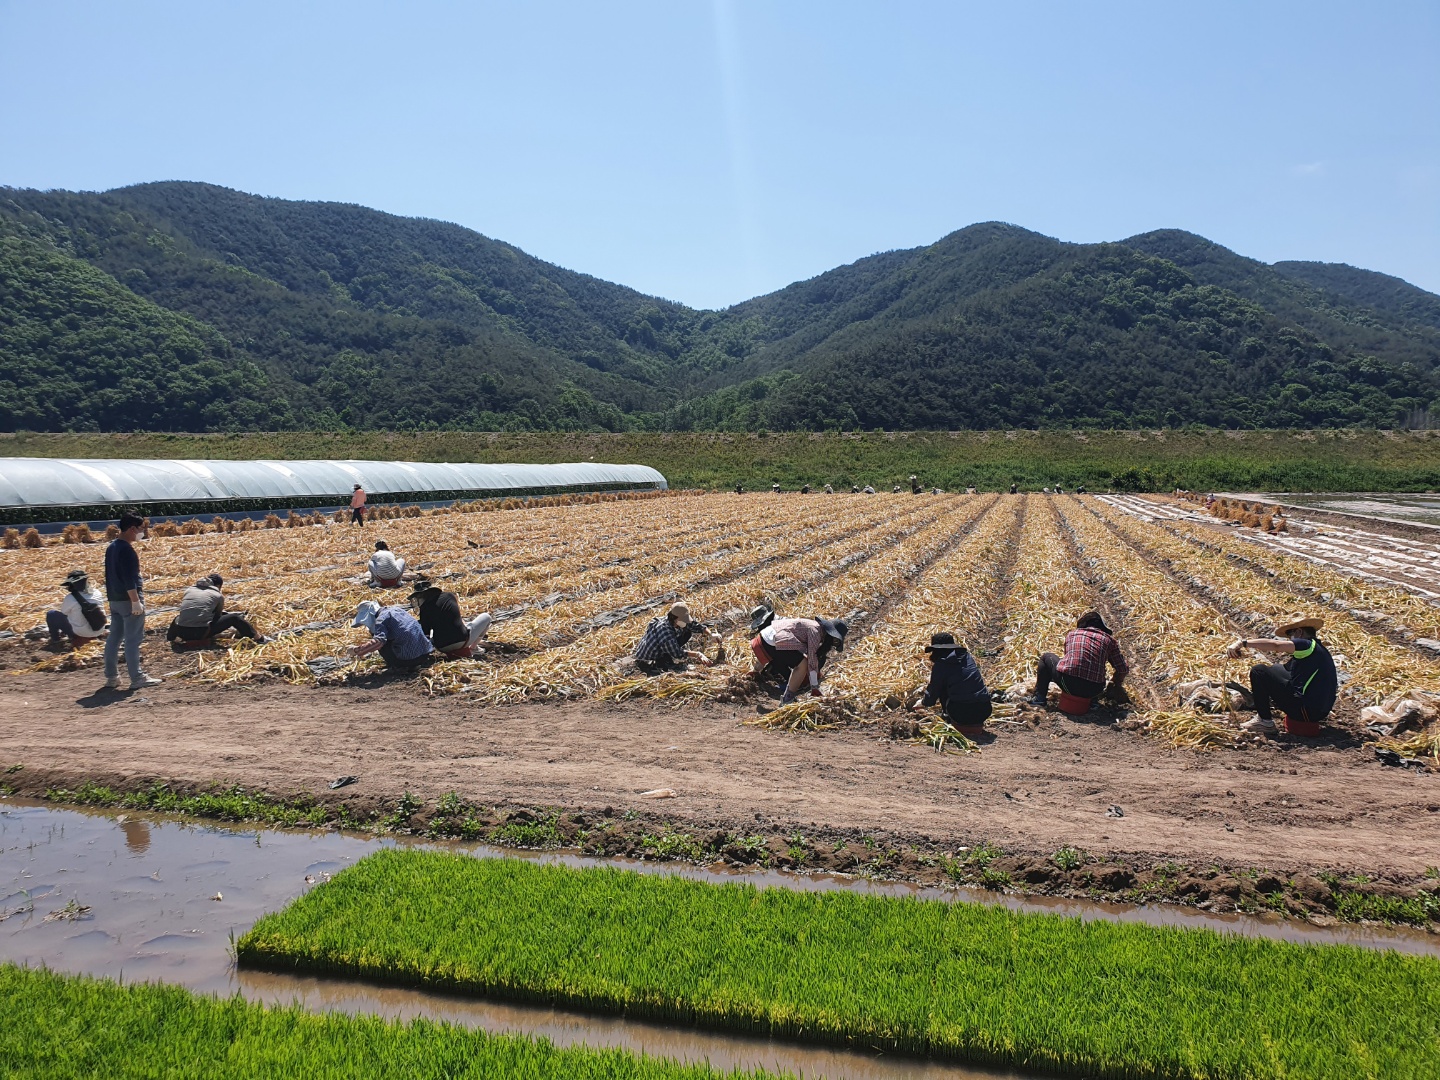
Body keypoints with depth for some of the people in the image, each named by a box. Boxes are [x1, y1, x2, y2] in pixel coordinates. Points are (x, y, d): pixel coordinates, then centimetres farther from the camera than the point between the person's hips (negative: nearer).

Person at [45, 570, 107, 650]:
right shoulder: (96, 594, -6)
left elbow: (63, 612, -2)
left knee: (51, 614, 10)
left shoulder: (70, 598, -20)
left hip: (79, 633, -5)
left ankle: (56, 640, 24)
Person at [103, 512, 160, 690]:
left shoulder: (111, 547, 13)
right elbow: (129, 578, -22)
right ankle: (137, 679, -3)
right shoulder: (126, 549, -17)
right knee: (132, 640, -5)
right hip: (128, 599, -10)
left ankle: (111, 677, 16)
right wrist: (136, 601, -21)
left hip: (115, 599, 10)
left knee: (114, 638, 12)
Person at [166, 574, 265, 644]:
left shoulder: (189, 590, 18)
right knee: (234, 618, 3)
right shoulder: (217, 596, 6)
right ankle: (259, 639, 4)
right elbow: (218, 616, 19)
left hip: (183, 633, 5)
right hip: (201, 633, -5)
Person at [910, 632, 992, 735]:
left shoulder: (940, 665, -1)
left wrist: (922, 703, 34)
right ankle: (976, 724, 19)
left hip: (962, 713, -5)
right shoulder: (967, 657, 14)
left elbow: (932, 695, 8)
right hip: (984, 711, 5)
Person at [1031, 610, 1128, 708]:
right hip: (1092, 691, 1)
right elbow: (1123, 669, 11)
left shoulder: (1071, 634, 14)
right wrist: (1115, 686, 30)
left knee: (1047, 657, 28)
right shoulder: (1108, 639, 10)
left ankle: (1039, 698, 23)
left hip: (1067, 684, -1)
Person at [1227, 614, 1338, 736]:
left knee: (1258, 672, -5)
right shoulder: (1321, 651, 18)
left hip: (1305, 710, -10)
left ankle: (1265, 722, -1)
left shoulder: (1308, 646, -10)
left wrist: (1243, 643, -21)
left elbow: (1275, 645, -25)